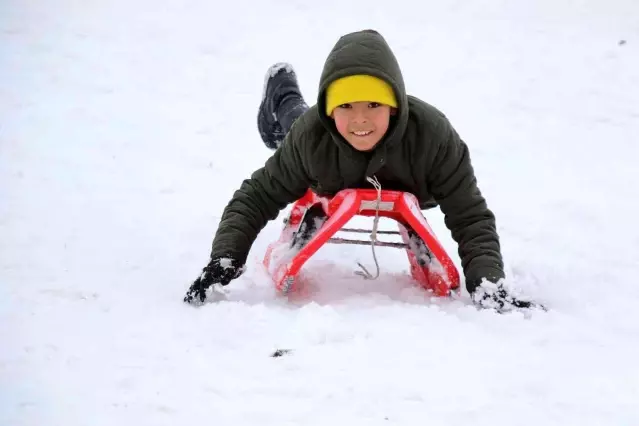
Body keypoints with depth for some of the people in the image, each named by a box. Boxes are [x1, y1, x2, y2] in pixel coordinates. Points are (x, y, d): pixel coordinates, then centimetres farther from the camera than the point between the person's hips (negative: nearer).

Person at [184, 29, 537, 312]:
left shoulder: (433, 135, -49)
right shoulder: (310, 135, -43)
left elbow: (472, 219, -46)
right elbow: (256, 197, -33)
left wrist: (488, 286, -60)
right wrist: (223, 260, -48)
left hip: (410, 196, 0)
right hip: (334, 195, 0)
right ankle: (283, 100, 60)